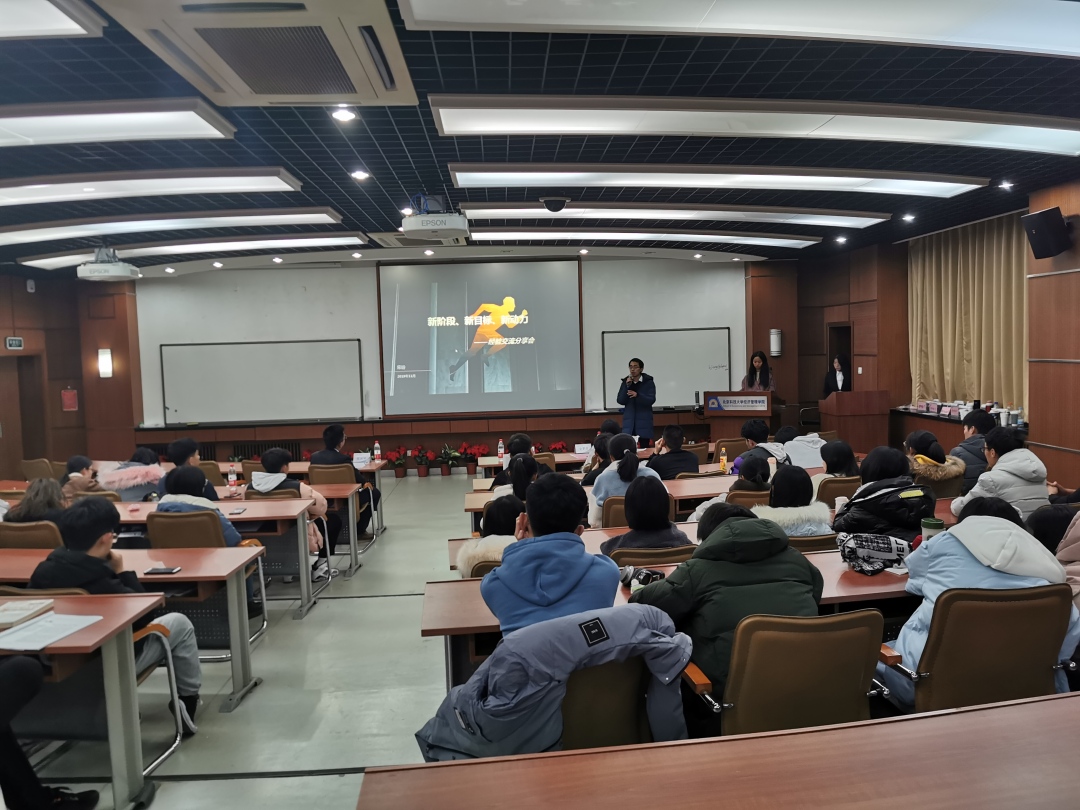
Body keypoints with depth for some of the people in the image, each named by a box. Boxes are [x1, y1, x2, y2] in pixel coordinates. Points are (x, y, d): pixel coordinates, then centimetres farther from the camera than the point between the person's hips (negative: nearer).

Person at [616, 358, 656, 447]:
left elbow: (651, 400, -10)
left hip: (644, 422, -2)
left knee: (644, 447, -1)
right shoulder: (626, 382, 8)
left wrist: (637, 395, -26)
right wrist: (627, 386, -11)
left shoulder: (648, 382, -1)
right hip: (629, 422, 2)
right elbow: (620, 401, 1)